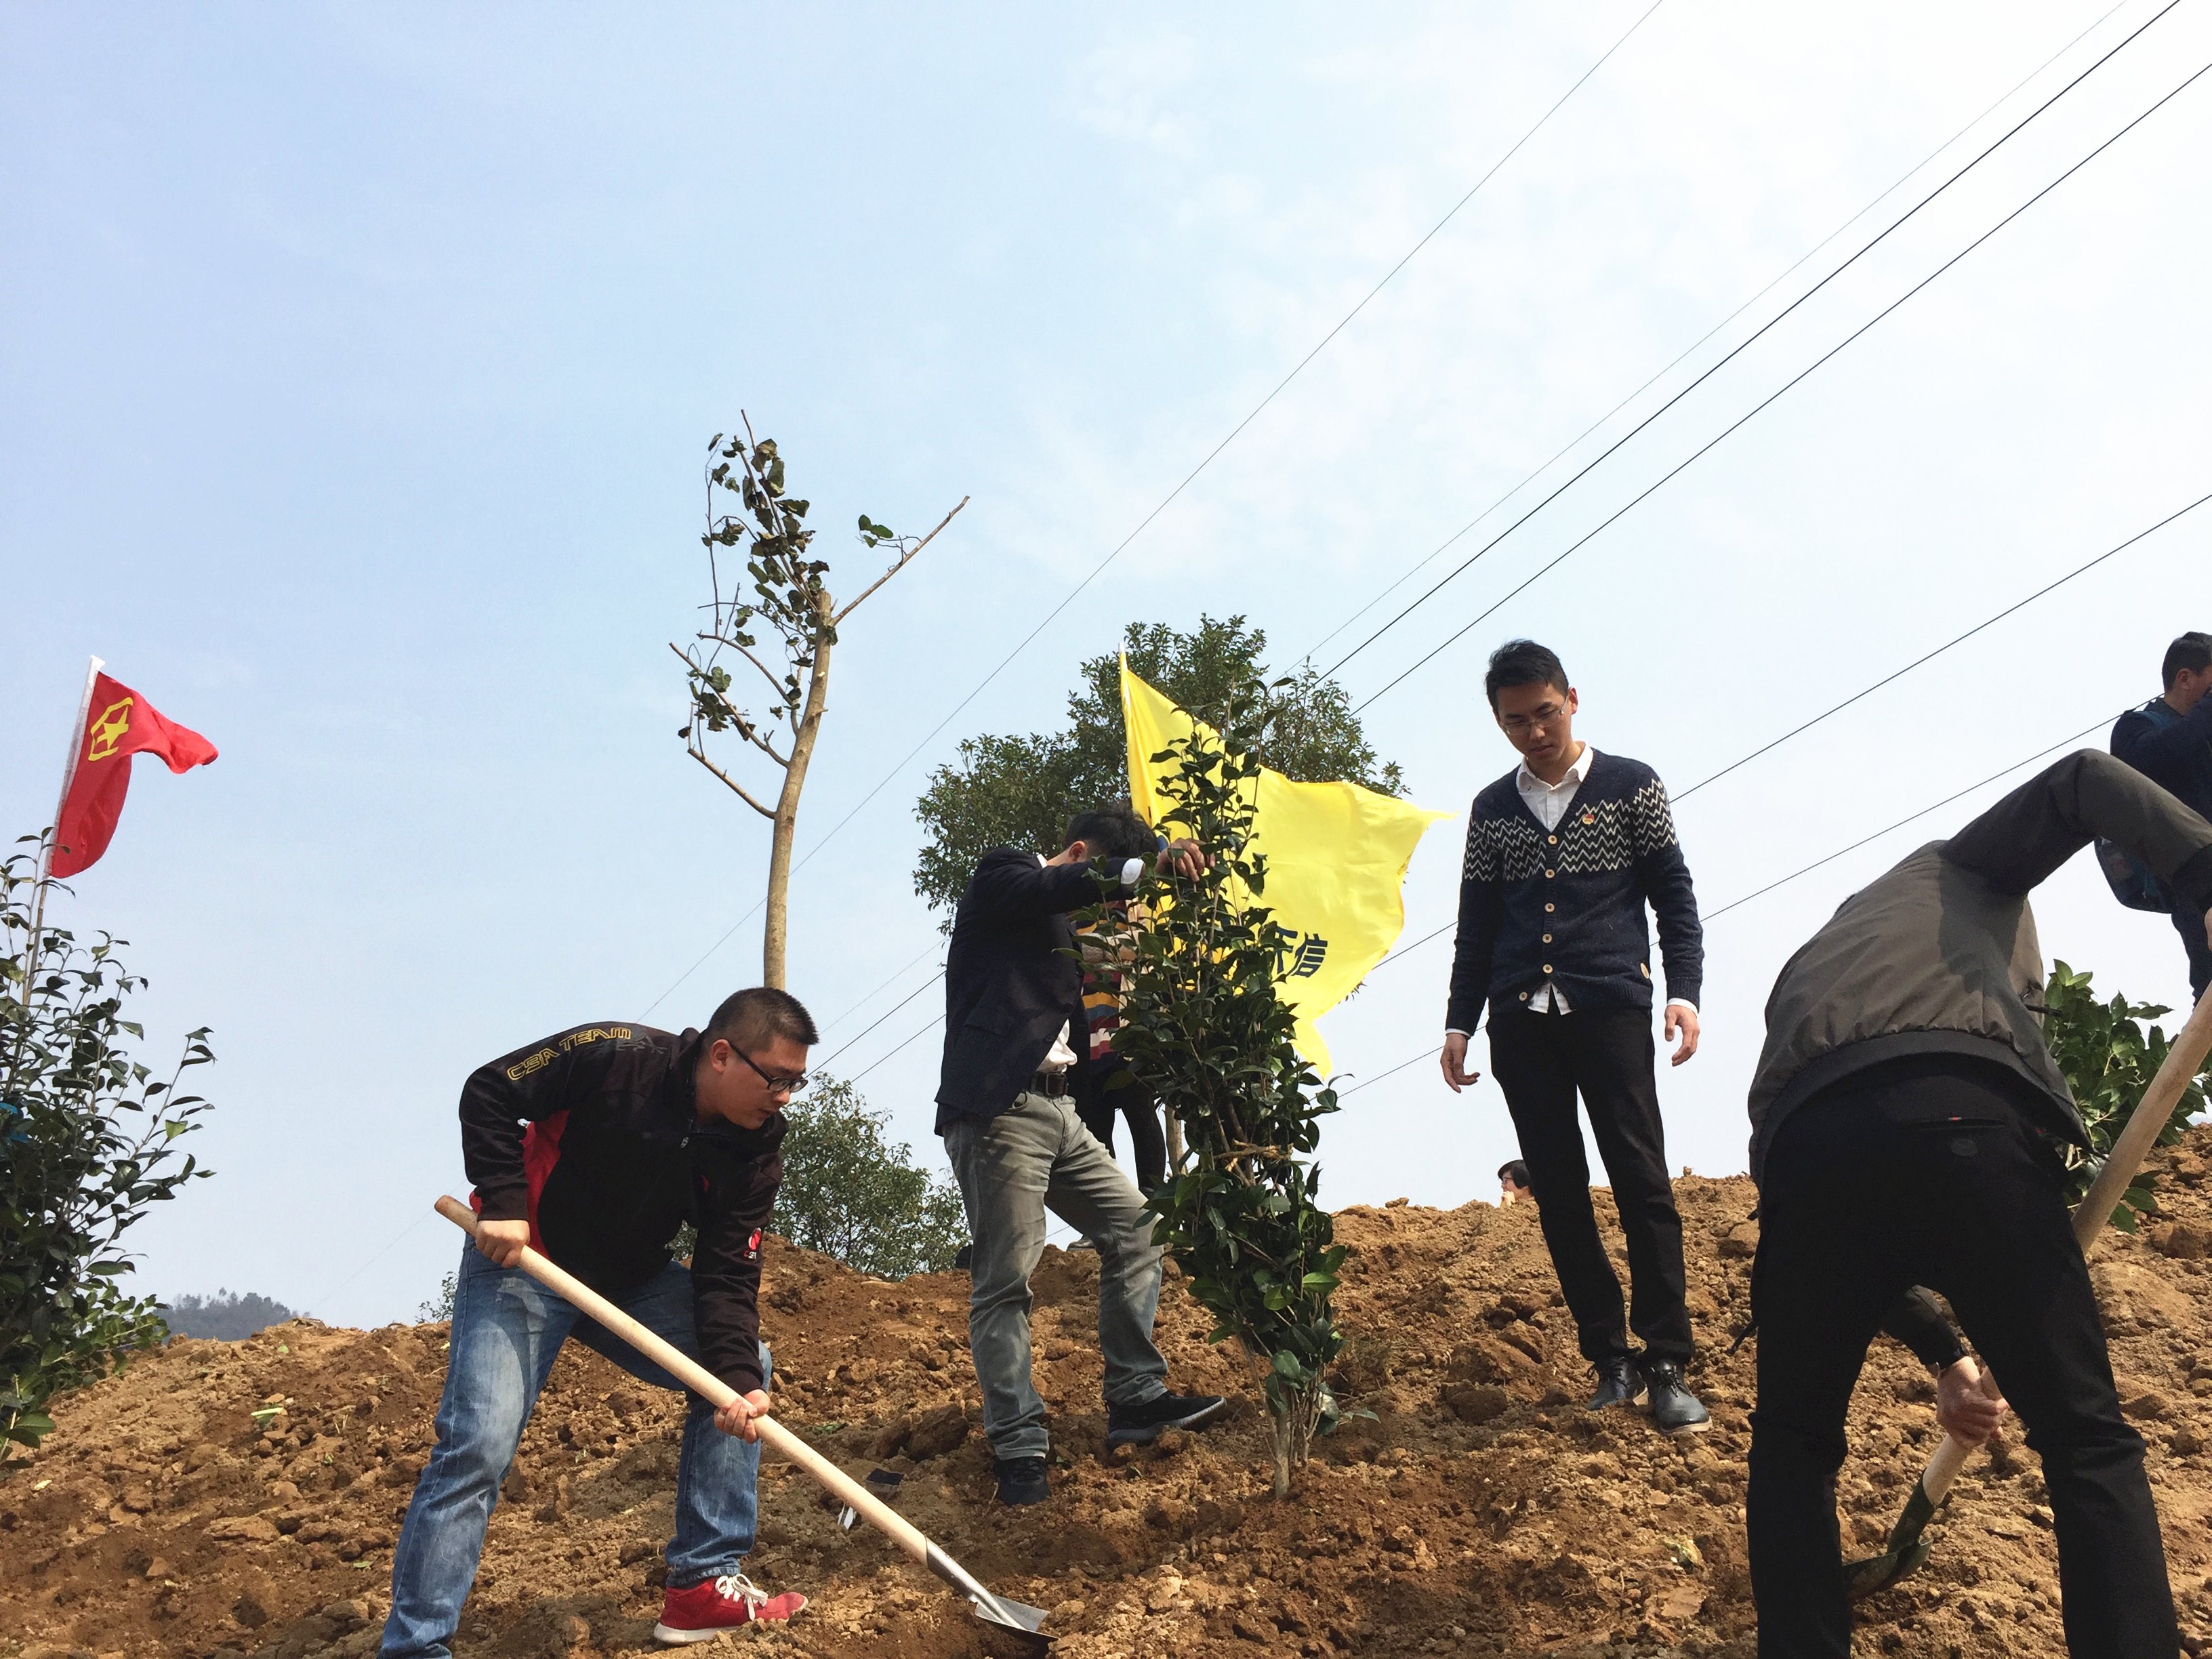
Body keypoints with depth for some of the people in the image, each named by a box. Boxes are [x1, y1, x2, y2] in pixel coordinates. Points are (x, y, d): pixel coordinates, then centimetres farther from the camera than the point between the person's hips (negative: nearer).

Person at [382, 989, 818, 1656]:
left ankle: (704, 1585, 5)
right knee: (477, 1444, -17)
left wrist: (738, 1379, -27)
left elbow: (727, 1278, -12)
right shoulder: (615, 1057, -25)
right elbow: (487, 1093, -16)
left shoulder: (756, 1153, -11)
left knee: (746, 1369, -2)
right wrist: (503, 1201, -25)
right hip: (519, 1259, -5)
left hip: (633, 1280, 6)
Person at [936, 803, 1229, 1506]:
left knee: (1135, 1230, 9)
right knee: (1004, 1282, -8)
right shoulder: (1001, 875, 0)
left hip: (1055, 1111, 9)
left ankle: (1135, 1398, 14)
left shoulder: (1063, 925, 25)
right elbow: (1055, 886, -24)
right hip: (999, 1107, -9)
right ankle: (1019, 1448, -5)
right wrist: (1149, 862, -29)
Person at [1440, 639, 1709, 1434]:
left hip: (1610, 1010, -3)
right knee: (1558, 1192, 3)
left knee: (1642, 1182, -8)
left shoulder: (1631, 786, 6)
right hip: (1521, 1020, 3)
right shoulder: (1491, 810, 14)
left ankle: (1666, 1366, -1)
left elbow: (1675, 897, 4)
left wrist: (1683, 992, -9)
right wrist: (1459, 1023, 9)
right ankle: (1610, 1357, 11)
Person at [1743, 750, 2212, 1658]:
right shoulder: (1950, 869, 36)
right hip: (1970, 1123, -3)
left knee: (1793, 1441, 25)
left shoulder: (1800, 971, 41)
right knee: (2088, 1442, 14)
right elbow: (2082, 783, 14)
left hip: (1807, 1149, 3)